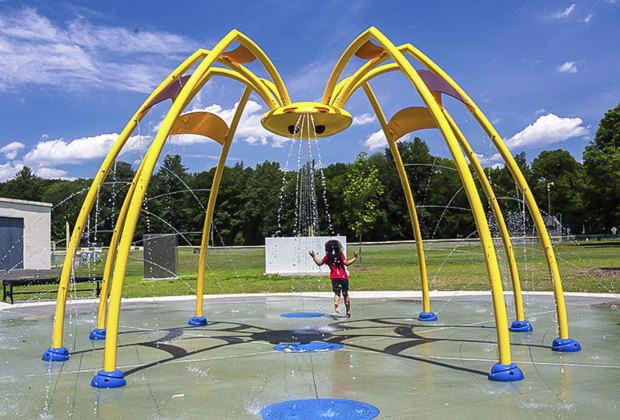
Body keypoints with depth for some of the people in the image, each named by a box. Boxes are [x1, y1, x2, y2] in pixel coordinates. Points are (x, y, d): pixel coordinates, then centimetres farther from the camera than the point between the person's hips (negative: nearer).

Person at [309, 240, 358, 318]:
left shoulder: (328, 257, 5)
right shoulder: (341, 255, 2)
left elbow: (319, 263, 6)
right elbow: (346, 263, -10)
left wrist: (314, 256, 17)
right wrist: (355, 258, -2)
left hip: (334, 278, 0)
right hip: (344, 277, 0)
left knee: (337, 293, -1)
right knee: (345, 294, 14)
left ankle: (336, 303, -34)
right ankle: (348, 311, 18)